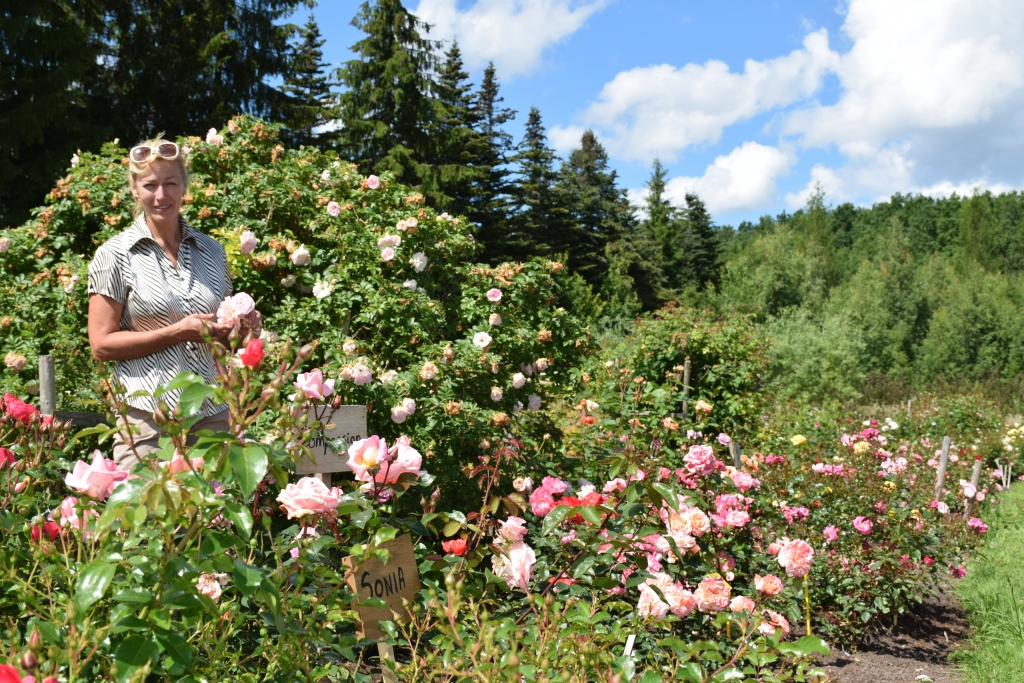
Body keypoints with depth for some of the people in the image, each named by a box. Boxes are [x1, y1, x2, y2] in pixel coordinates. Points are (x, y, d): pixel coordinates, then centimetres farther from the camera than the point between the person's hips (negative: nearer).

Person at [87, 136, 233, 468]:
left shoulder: (212, 251, 12)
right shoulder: (116, 255, 0)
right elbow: (101, 344, -5)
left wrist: (238, 327, 0)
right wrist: (178, 332, -13)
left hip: (214, 415, 4)